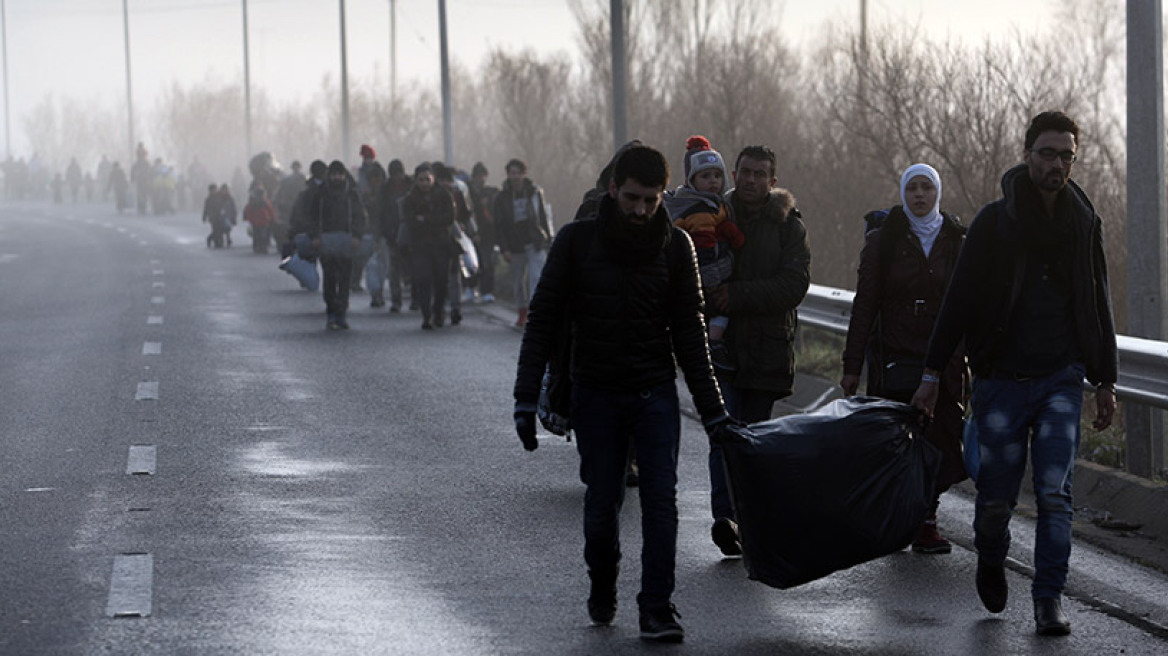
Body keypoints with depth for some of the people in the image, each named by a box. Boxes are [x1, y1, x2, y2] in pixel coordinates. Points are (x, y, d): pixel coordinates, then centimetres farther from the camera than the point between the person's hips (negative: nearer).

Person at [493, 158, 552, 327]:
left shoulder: (535, 192, 3)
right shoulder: (502, 197, 1)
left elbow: (544, 217, 11)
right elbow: (499, 225, 2)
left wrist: (548, 240, 9)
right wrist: (504, 249, -6)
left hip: (535, 243, -1)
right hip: (515, 246, 1)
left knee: (535, 278, -13)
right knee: (518, 281, 8)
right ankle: (522, 313, 23)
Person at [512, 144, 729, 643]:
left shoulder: (675, 246, 0)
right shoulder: (577, 241, -4)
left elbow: (689, 331, 5)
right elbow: (543, 320, -2)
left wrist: (712, 408, 3)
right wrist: (526, 396, -8)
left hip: (656, 394, 0)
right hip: (596, 392, 0)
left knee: (660, 497, -10)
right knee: (602, 503, 3)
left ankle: (656, 608, -8)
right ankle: (602, 585, 29)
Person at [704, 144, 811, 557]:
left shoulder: (788, 225, 5)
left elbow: (795, 284, -7)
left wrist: (737, 296, -15)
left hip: (767, 348, 1)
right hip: (721, 343, -1)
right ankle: (724, 515, -22)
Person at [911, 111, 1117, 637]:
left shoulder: (1084, 224, 7)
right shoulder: (994, 222, -2)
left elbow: (1098, 306, 15)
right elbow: (959, 299, 0)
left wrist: (1105, 382, 14)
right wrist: (933, 372, -3)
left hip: (1061, 381, 1)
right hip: (1002, 379, -1)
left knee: (1054, 492, -10)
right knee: (996, 498, 3)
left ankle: (1050, 598, -3)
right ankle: (991, 560, 33)